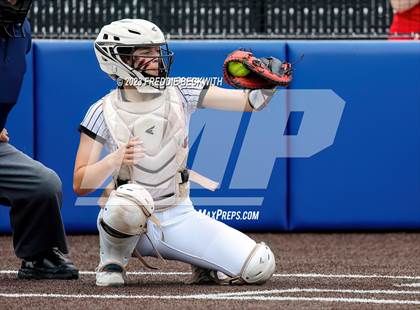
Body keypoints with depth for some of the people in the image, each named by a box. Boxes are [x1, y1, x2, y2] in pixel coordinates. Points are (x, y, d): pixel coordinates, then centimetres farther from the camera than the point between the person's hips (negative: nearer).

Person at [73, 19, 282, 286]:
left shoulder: (181, 94, -1)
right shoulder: (104, 113, -8)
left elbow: (248, 101, -5)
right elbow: (80, 184, -10)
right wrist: (116, 159, -28)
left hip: (179, 217, 3)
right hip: (129, 223, -3)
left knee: (259, 267, -13)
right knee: (129, 200, -41)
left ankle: (206, 267, 19)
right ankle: (112, 262, -10)